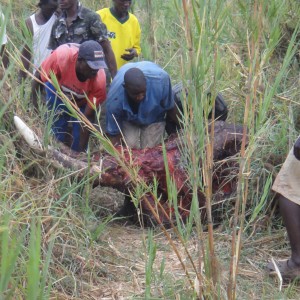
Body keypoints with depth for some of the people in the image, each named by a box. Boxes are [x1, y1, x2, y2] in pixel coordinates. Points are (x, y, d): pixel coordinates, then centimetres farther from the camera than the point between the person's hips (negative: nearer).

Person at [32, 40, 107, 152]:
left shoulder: (99, 80, -39)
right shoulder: (61, 56, -43)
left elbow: (89, 117, -30)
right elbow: (39, 74, -21)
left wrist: (81, 150, -28)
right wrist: (35, 100, -14)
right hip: (57, 89, 0)